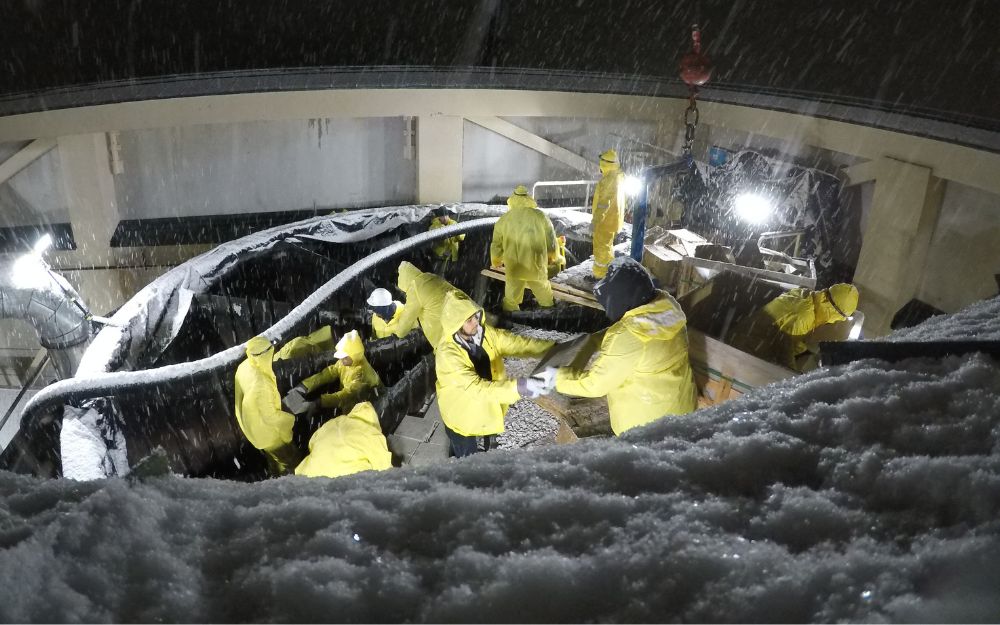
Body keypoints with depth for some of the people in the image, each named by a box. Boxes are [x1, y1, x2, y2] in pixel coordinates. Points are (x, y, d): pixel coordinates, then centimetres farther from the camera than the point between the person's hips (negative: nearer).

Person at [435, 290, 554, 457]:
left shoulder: (486, 333, -13)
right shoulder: (447, 353, -33)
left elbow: (517, 343, -15)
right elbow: (475, 387, -41)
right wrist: (517, 387, -50)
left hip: (488, 410, 6)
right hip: (462, 416, -6)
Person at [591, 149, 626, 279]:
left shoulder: (610, 179, -25)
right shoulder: (619, 175, 7)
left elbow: (604, 203, -26)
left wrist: (595, 221, -23)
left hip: (606, 220, -10)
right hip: (612, 218, 10)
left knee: (601, 248, -1)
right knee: (606, 246, 22)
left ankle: (600, 276, 6)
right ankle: (609, 272, 33)